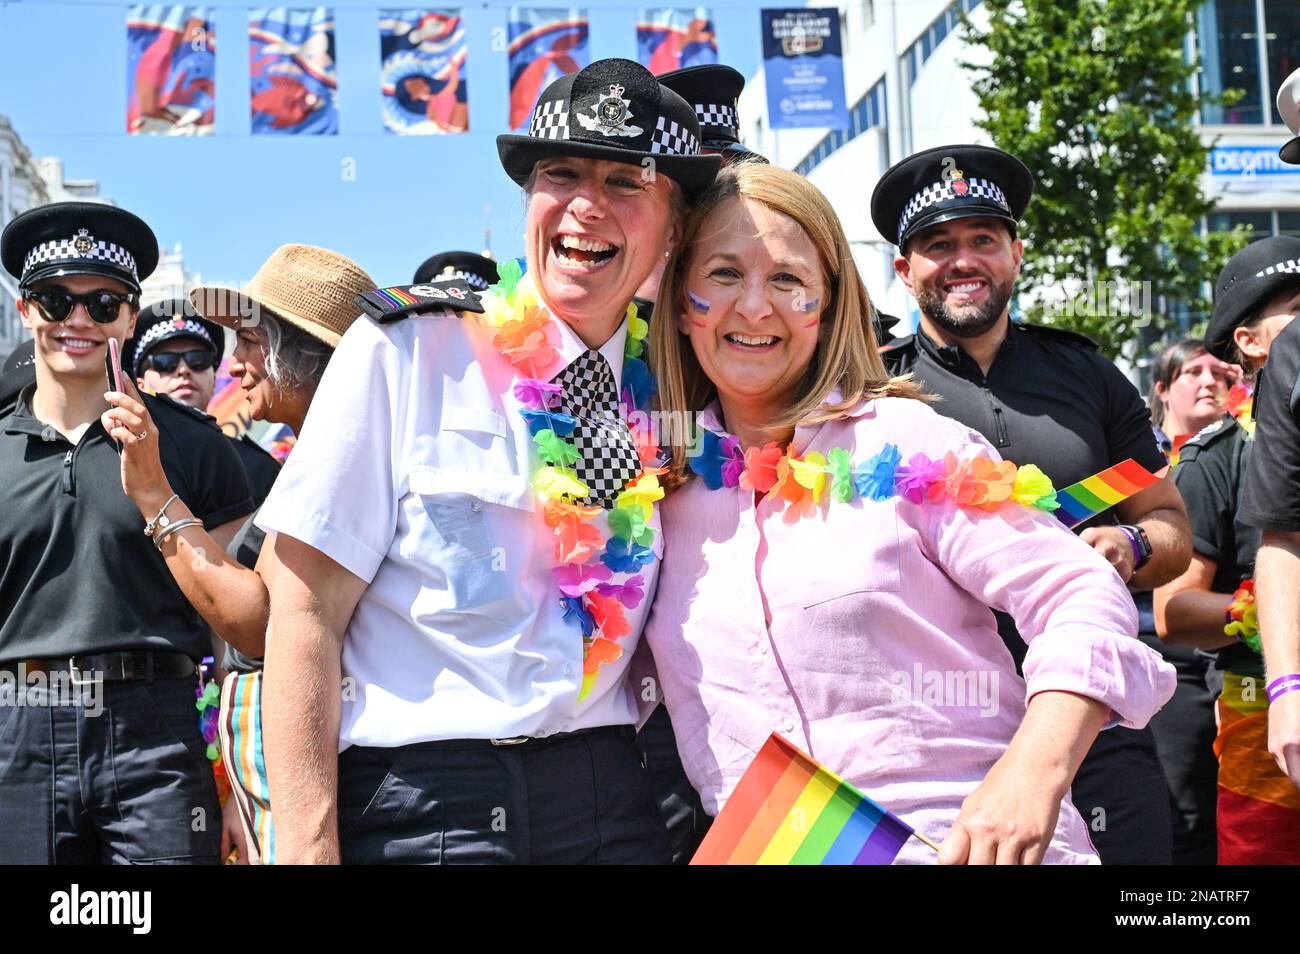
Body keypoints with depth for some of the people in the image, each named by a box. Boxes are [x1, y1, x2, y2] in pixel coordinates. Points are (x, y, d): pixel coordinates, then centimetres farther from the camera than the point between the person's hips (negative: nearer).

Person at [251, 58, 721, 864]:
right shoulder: (407, 350, -4)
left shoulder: (663, 393, 7)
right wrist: (307, 846, -13)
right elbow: (305, 610, -8)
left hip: (606, 798, 4)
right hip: (421, 801, -3)